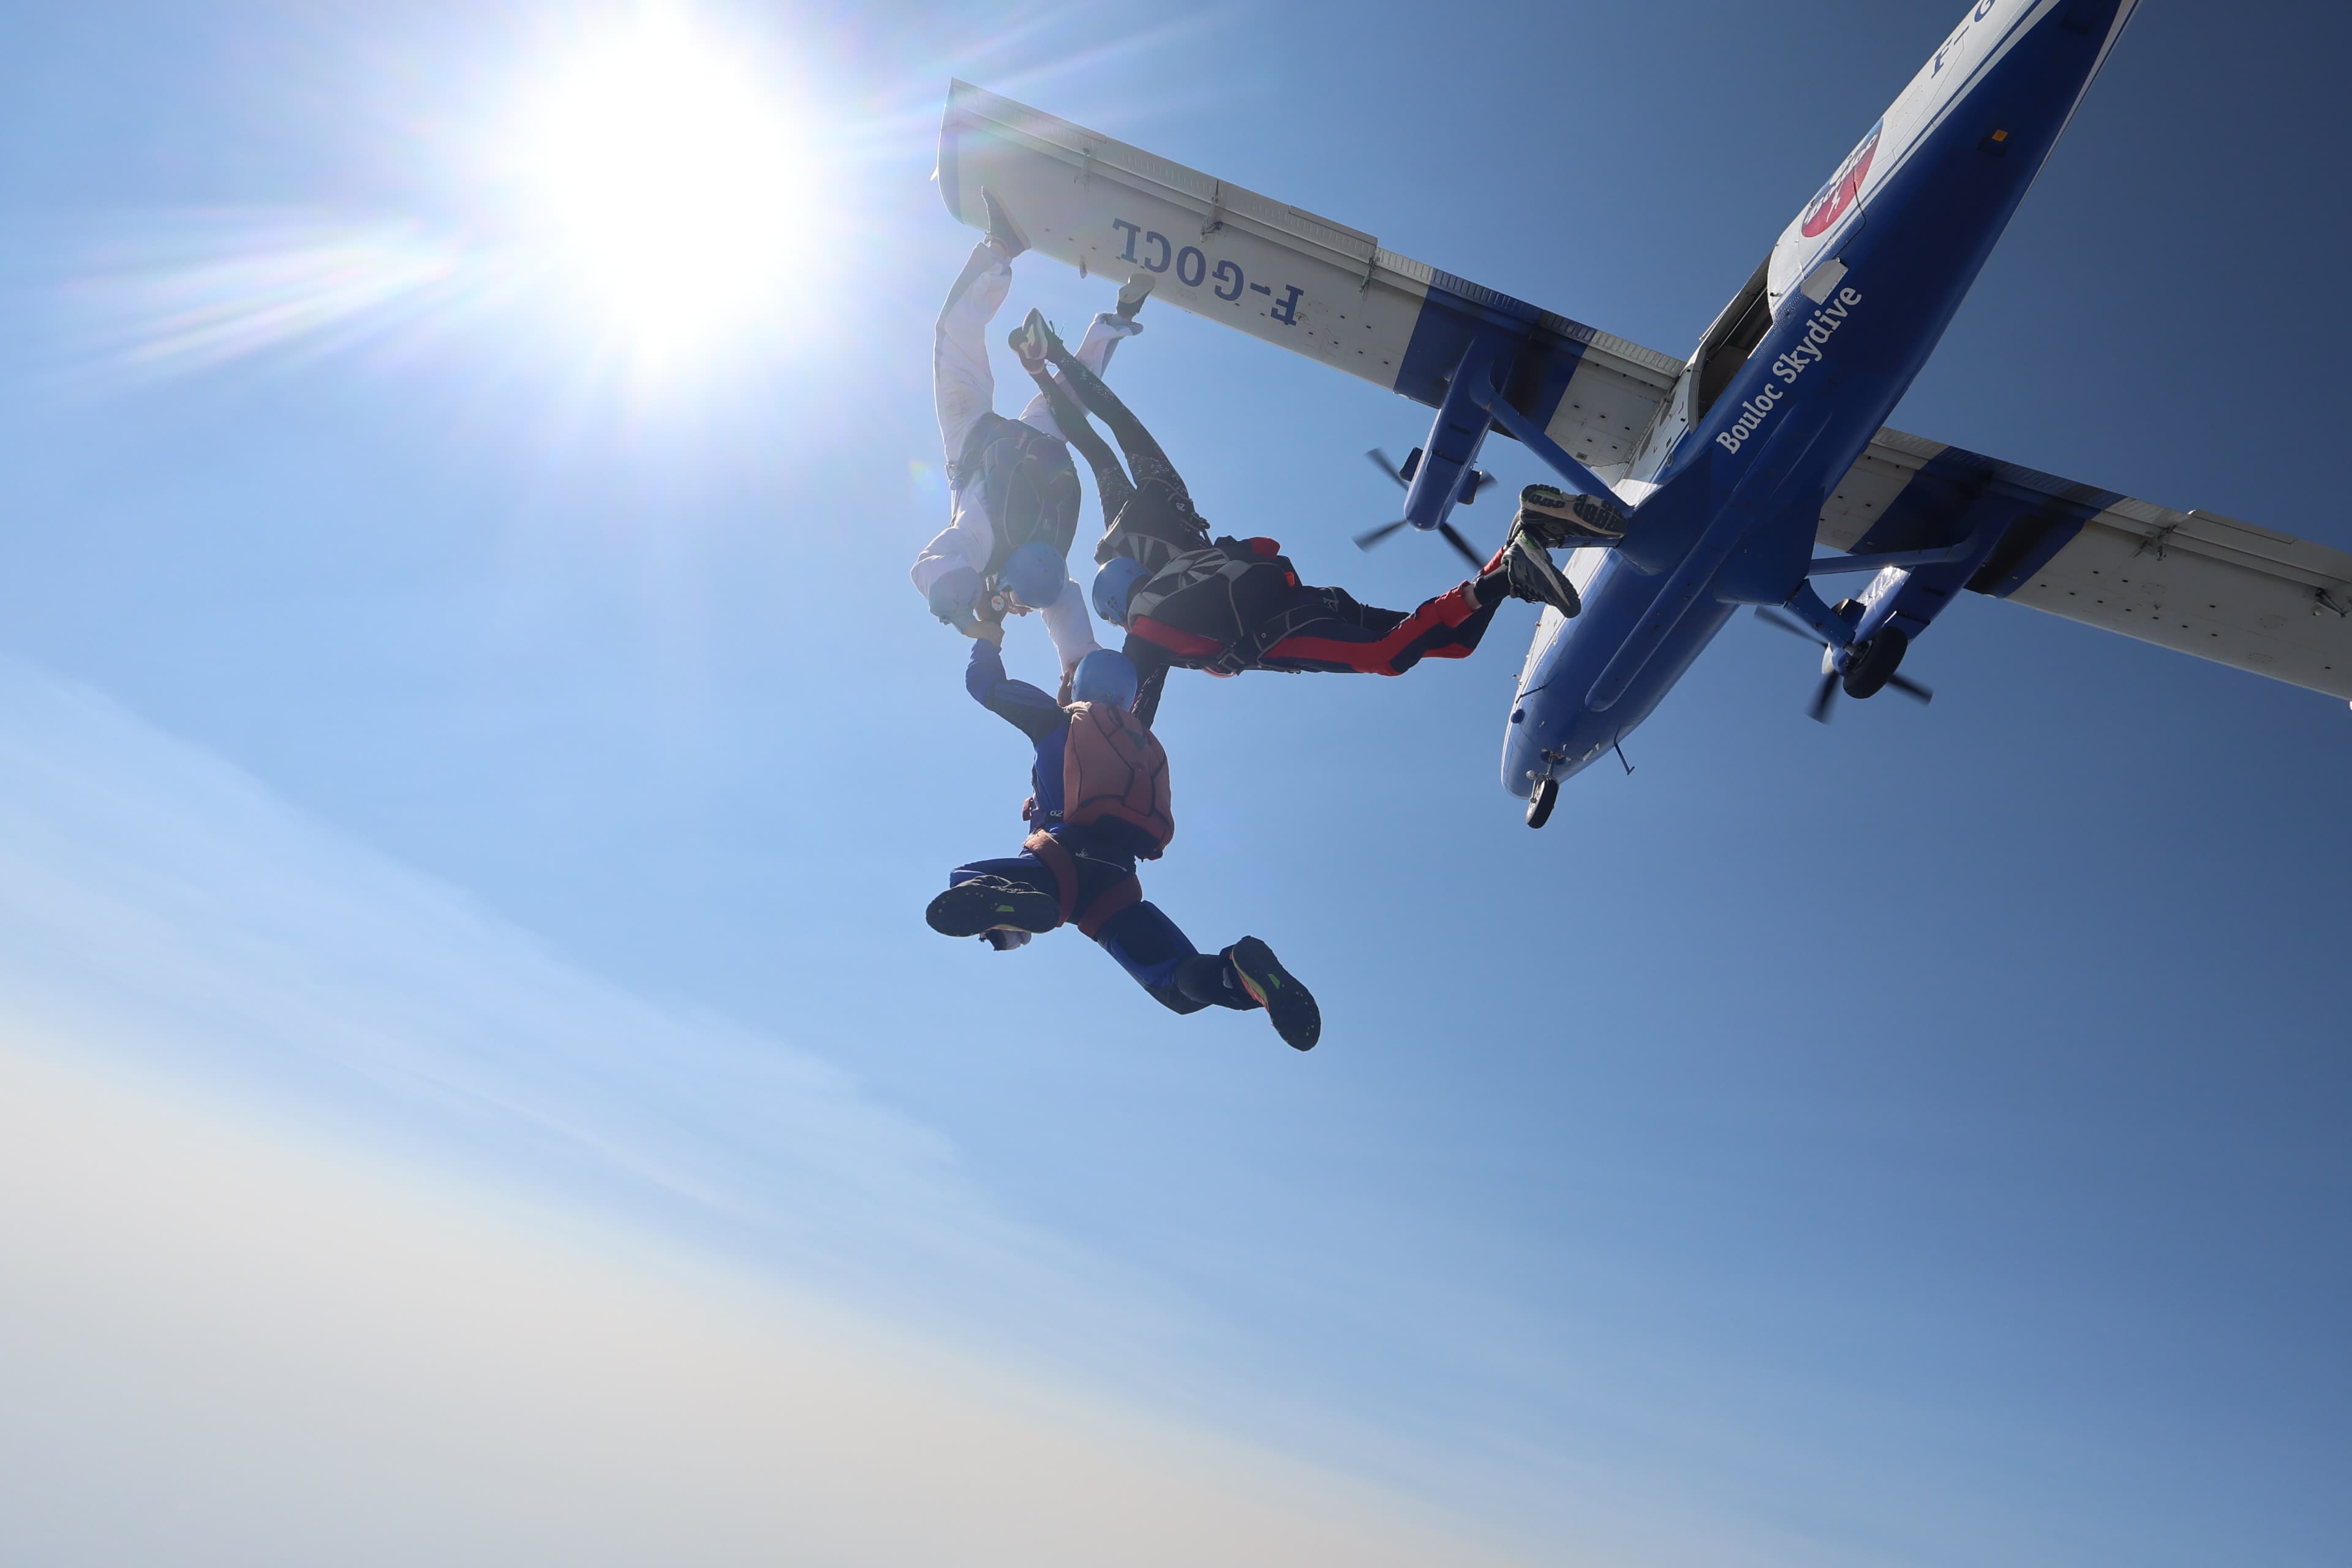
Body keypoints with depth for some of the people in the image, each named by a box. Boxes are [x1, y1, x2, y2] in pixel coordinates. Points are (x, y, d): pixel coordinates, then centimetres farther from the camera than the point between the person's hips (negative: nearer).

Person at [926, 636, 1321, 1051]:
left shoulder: (1061, 719, 15)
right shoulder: (1147, 745, 28)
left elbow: (983, 683, 22)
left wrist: (988, 639, 43)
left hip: (1066, 855, -4)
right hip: (1118, 882, 4)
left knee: (961, 886, 1)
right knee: (1183, 986, 5)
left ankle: (1015, 903, -34)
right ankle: (1242, 971, -31)